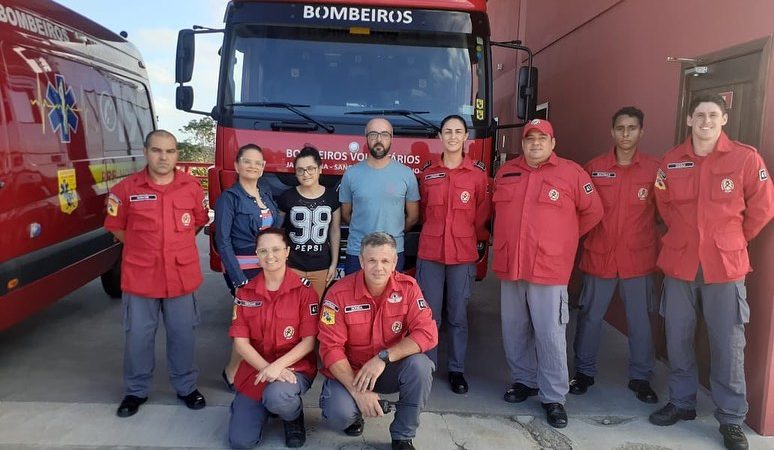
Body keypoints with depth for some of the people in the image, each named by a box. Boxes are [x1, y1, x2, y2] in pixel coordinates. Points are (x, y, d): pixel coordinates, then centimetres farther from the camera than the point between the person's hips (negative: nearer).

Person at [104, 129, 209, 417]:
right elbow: (116, 227, 6)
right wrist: (143, 248, 4)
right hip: (140, 275, -1)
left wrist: (176, 245, 8)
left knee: (182, 334, 11)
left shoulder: (192, 186, -1)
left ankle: (186, 386, 29)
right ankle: (136, 391, 30)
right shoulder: (127, 188, -5)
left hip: (182, 274, 1)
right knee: (138, 336, 11)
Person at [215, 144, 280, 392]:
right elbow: (223, 241, -13)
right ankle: (232, 371, 16)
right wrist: (238, 278, -18)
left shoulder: (267, 193, 9)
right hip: (242, 269, -6)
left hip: (269, 267, 6)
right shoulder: (229, 198, -9)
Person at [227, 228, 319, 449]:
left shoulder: (304, 289, -9)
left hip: (294, 367, -3)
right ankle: (266, 405, 27)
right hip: (255, 369, 4)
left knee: (276, 396, -37)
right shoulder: (245, 292, 0)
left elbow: (309, 341, -11)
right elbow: (240, 341, -3)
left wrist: (277, 366, -24)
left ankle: (294, 416, 1)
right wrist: (266, 368, -19)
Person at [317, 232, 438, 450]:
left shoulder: (408, 287, -13)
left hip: (390, 369, 2)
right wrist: (358, 391, -25)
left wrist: (384, 358, -29)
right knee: (339, 415, -29)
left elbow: (427, 333, -21)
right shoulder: (339, 293, -18)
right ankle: (354, 413, 13)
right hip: (348, 370, -1)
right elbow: (331, 348, -17)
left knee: (420, 365, -29)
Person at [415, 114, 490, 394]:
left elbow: (483, 214, 6)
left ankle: (456, 369, 21)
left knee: (458, 315, 7)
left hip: (464, 254, -1)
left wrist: (481, 242, 5)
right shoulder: (428, 173, 6)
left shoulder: (478, 173, 1)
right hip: (430, 253, 1)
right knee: (429, 315, 6)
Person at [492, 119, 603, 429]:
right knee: (514, 331, 13)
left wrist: (564, 237, 8)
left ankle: (553, 397, 14)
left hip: (548, 267, -4)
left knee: (550, 334, 1)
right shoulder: (505, 172, 11)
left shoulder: (572, 173, -2)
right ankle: (523, 380, 32)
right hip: (509, 266, 4)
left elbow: (593, 212, 5)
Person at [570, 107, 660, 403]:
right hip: (598, 256, 1)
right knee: (589, 317, 9)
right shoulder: (594, 168, 0)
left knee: (639, 320, 10)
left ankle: (640, 377, 27)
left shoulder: (655, 169, -2)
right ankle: (584, 372, 26)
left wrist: (655, 243, 0)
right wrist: (586, 234, 1)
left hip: (639, 259, 0)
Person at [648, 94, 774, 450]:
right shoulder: (671, 161, 1)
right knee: (677, 339, 11)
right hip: (679, 263, 3)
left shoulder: (745, 158, -7)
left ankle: (731, 420, 20)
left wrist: (733, 239, 7)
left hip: (725, 265, -2)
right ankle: (681, 402, 30)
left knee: (728, 345, 4)